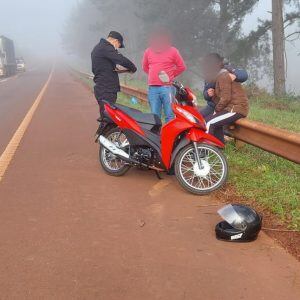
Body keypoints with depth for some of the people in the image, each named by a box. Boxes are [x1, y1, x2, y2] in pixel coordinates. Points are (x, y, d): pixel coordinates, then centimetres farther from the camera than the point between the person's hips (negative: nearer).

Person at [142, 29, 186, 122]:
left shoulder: (172, 51, 3)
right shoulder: (148, 51, 13)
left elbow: (182, 67, 7)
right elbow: (145, 67, 24)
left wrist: (171, 75, 6)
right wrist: (154, 75, 14)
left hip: (167, 87, -3)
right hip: (152, 88, 3)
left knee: (169, 115, -3)